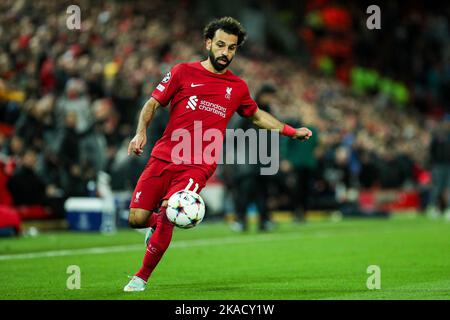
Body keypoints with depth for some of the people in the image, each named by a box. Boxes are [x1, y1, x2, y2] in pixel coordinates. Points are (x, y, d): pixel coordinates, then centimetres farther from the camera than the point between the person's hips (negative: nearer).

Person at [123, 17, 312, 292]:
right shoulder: (183, 72, 5)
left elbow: (256, 116, 30)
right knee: (137, 219, -7)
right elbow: (153, 104, 10)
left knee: (167, 216, -21)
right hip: (163, 156, 0)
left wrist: (292, 132, 24)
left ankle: (142, 277, -2)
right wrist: (141, 132, -7)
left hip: (198, 167, 0)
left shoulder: (238, 88, 12)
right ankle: (158, 221, 32)